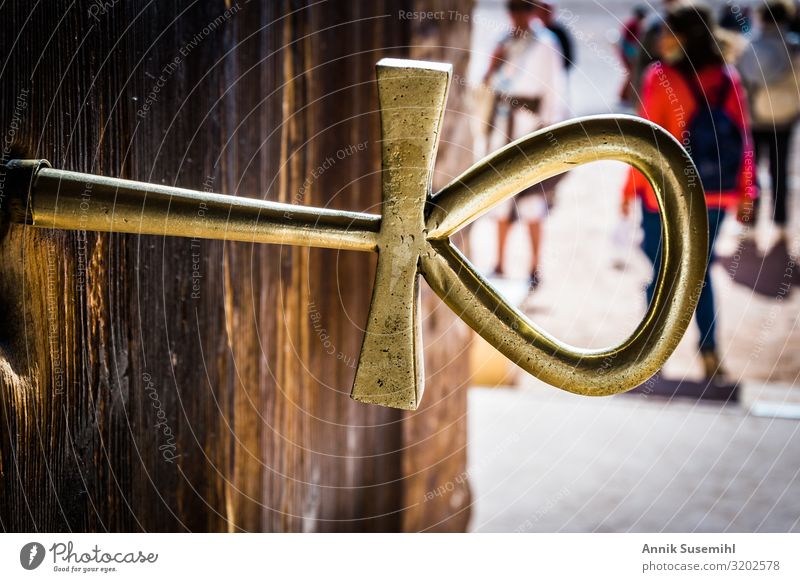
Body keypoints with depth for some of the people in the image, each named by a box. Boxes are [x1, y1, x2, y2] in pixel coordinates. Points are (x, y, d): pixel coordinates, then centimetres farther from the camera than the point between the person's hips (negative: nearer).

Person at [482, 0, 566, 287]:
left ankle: (535, 268, -4)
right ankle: (500, 262, 18)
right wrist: (494, 66, -4)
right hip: (502, 123, 6)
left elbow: (553, 86, -8)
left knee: (531, 194, -8)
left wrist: (548, 124, -13)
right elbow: (490, 83, 16)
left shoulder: (544, 43, -6)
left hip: (530, 120, -6)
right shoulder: (505, 42, 12)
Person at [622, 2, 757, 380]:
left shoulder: (661, 78, -11)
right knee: (699, 270, 15)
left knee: (660, 271, 7)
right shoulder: (729, 79, 2)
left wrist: (631, 187, -3)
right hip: (715, 193, 4)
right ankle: (710, 353, 5)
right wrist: (744, 191, 10)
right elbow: (743, 137, 3)